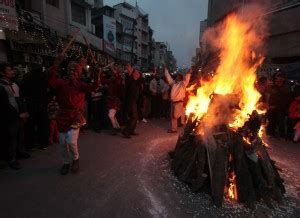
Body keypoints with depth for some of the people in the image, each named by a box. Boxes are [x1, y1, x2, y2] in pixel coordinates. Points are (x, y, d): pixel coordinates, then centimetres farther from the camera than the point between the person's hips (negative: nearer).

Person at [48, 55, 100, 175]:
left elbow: (94, 87, -17)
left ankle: (75, 159, 19)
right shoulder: (62, 82, 1)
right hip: (62, 116, 3)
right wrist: (56, 65, -28)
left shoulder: (81, 85, -1)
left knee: (71, 141, -13)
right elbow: (52, 81, -19)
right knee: (62, 142, 10)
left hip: (76, 117, -2)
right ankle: (66, 162, 34)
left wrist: (97, 73, -31)